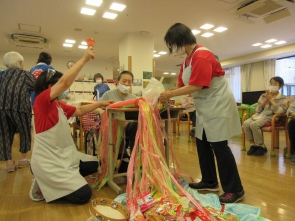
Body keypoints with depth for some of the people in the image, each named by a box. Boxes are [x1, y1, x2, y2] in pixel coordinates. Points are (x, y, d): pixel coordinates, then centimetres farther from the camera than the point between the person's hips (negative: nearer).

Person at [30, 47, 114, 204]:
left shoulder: (59, 105, 10)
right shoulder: (42, 100, -16)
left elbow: (80, 110, 20)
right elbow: (65, 81, -29)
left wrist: (100, 104, 16)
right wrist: (84, 59, -25)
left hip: (62, 155, 10)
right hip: (47, 161, -10)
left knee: (93, 165, 21)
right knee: (84, 195, -11)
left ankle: (51, 182, 18)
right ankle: (43, 186, 8)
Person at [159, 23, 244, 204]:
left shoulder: (202, 55, -18)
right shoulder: (187, 61, 12)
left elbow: (196, 86, -24)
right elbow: (183, 86, 10)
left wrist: (170, 94, -18)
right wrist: (167, 94, -6)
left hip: (218, 104, -10)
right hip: (205, 107, 10)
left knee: (219, 146, -7)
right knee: (202, 144, 12)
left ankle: (235, 190, 7)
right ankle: (210, 182, 26)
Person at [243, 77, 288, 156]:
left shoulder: (283, 99, 5)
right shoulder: (263, 96, 15)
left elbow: (279, 111, -13)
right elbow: (258, 110, 7)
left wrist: (271, 99, -8)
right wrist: (266, 100, -3)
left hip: (271, 117, -4)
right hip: (259, 115, 5)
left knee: (254, 124, -32)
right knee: (246, 123, -27)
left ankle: (262, 147, -13)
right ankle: (253, 145, -9)